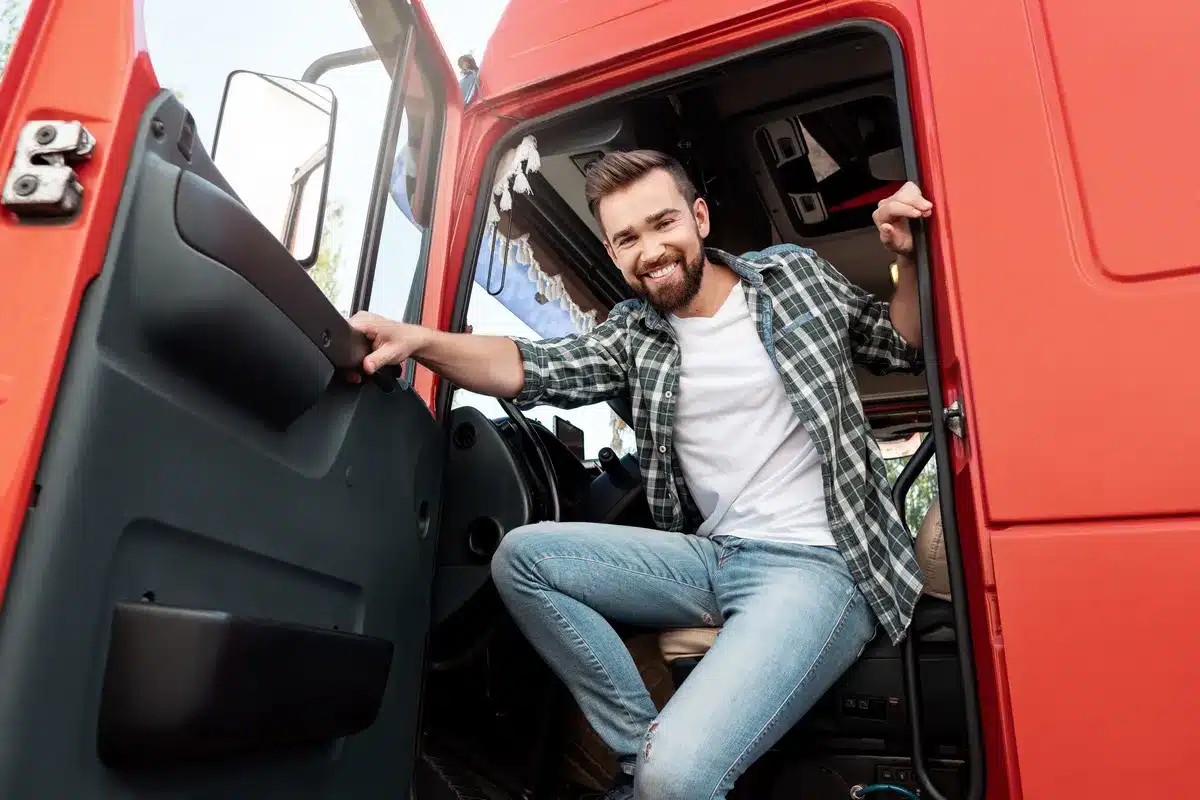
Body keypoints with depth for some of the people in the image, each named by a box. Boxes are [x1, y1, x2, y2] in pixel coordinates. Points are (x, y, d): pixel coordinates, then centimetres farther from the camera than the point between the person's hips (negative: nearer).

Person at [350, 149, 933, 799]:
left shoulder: (795, 274, 4)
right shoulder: (635, 334, 8)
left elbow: (899, 348, 14)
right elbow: (536, 368, -5)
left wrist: (907, 259, -5)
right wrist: (420, 340, -21)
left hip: (821, 567, -5)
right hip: (714, 556, 5)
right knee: (521, 557, -8)